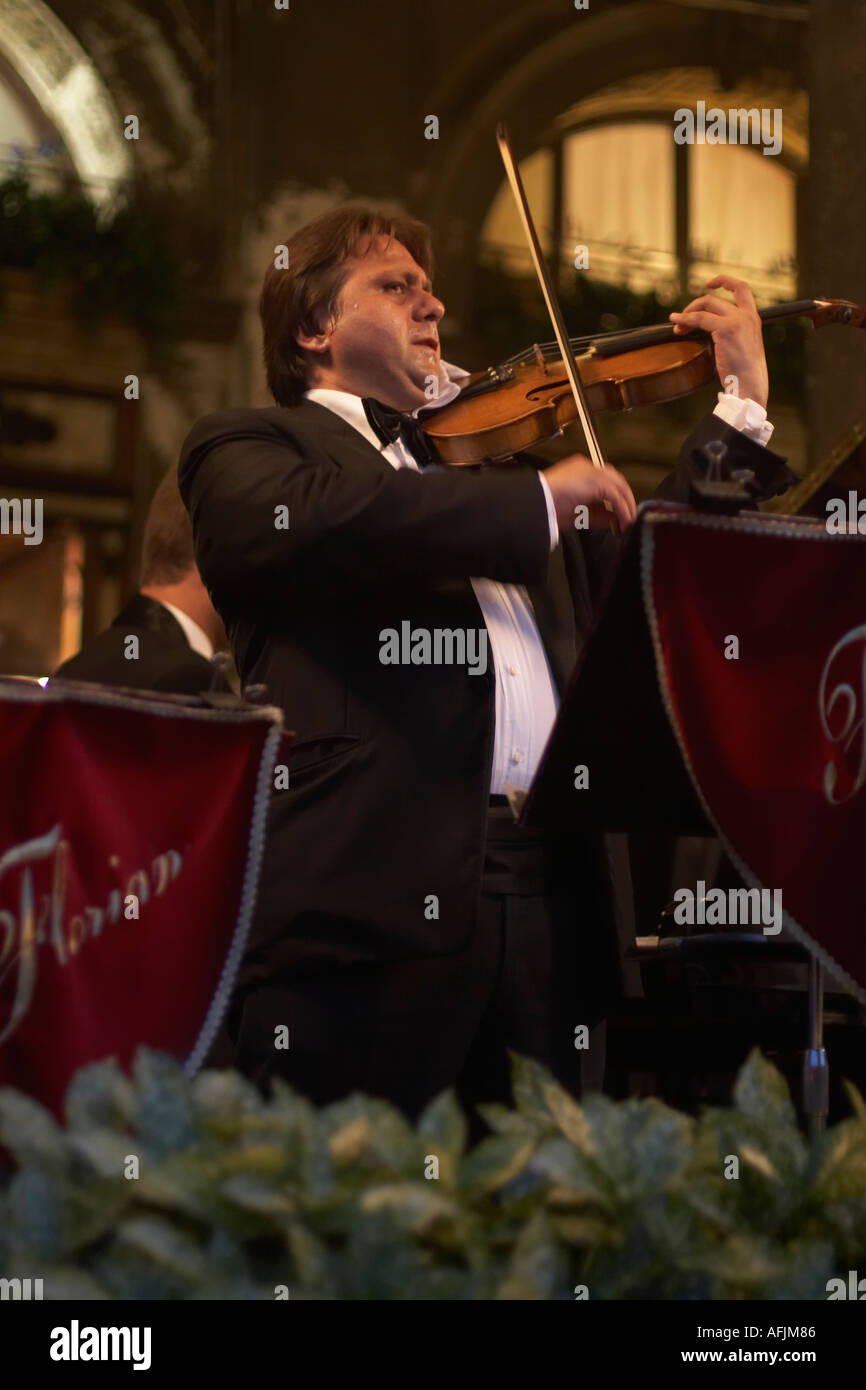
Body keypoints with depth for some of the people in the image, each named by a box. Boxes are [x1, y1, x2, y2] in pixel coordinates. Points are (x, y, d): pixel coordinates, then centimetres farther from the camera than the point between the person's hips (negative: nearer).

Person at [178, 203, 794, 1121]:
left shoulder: (483, 456, 29)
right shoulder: (244, 450, 9)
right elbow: (322, 519, -15)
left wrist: (743, 410, 31)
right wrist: (542, 498, -8)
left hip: (549, 904, 6)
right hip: (368, 910, -6)